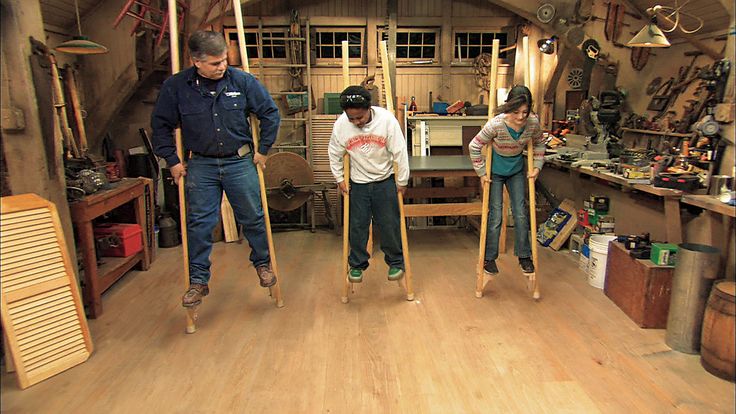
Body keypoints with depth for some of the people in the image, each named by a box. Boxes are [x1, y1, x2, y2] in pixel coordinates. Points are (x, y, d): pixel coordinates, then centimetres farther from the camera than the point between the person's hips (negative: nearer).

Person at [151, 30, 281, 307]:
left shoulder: (242, 81, -9)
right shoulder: (175, 86, -7)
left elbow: (270, 113, 2)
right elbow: (161, 125, 4)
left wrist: (263, 149, 2)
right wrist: (172, 161, 1)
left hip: (240, 162, 0)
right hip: (201, 165, 1)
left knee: (253, 218, 9)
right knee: (199, 224, 3)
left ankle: (263, 263, 32)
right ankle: (198, 281, 17)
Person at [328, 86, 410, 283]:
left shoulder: (386, 119, -21)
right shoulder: (340, 124, -15)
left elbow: (400, 152, -13)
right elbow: (334, 154, 2)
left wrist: (402, 181, -8)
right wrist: (339, 179, 3)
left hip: (385, 180, -1)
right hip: (358, 183, 2)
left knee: (390, 225, 4)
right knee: (357, 226, 6)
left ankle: (396, 262, 23)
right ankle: (357, 265, 23)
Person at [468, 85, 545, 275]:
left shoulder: (533, 123, -19)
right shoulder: (495, 124, -31)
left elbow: (539, 143, 4)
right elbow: (474, 146, -19)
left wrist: (537, 166, -1)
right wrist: (482, 173, -15)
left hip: (517, 171, 4)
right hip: (495, 172, -3)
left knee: (521, 214, 5)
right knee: (495, 216, 0)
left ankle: (524, 256, 20)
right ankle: (489, 258, 15)